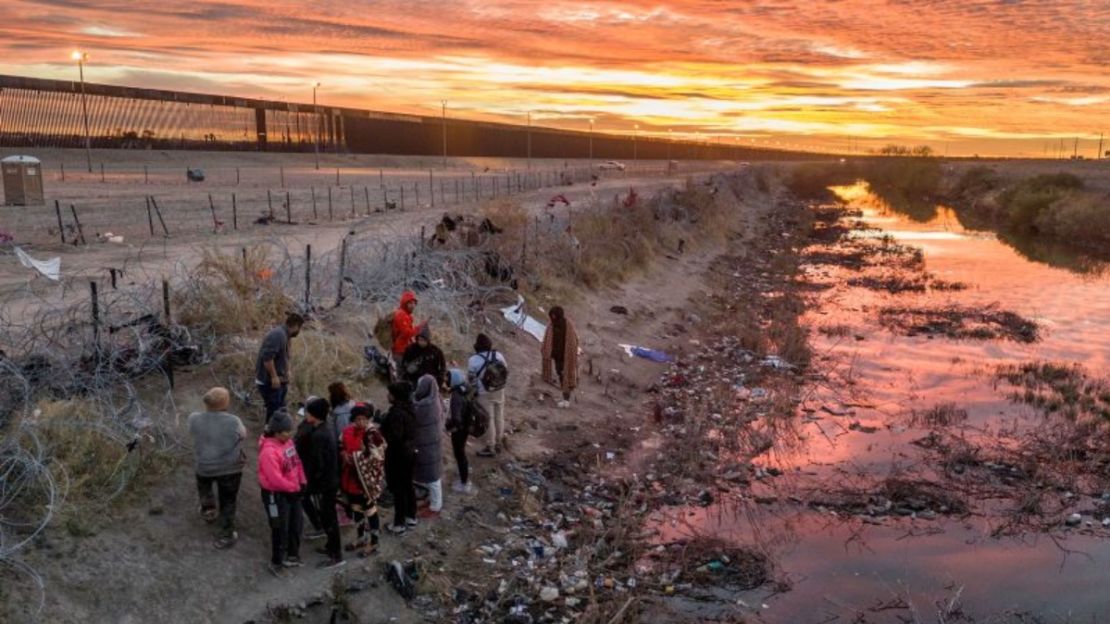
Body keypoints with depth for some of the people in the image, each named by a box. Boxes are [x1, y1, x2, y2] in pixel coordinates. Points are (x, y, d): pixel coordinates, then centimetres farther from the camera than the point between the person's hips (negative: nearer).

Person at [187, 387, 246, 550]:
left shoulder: (194, 419, -18)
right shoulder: (233, 422, -26)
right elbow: (243, 435, -7)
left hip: (204, 466, 3)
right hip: (229, 468, -3)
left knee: (203, 484, 38)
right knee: (227, 503, 15)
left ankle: (208, 510, 54)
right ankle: (224, 537, 25)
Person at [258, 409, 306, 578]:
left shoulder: (288, 441, -3)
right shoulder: (269, 451, -29)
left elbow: (297, 461, 8)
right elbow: (276, 479, -30)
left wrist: (302, 481, -1)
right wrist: (295, 487, -17)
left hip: (292, 490, 8)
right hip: (276, 494, -8)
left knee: (296, 524, 20)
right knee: (280, 529, 5)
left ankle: (292, 554, 41)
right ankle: (276, 563, 25)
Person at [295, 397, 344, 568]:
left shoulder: (317, 436, -25)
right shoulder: (326, 430, 4)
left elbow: (317, 464, -24)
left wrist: (310, 482, -15)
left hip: (322, 484, -9)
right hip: (331, 480, 9)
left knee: (327, 518, 1)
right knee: (329, 516, 22)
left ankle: (336, 555, 10)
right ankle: (332, 546, 36)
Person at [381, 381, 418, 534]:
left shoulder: (396, 412, -24)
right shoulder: (408, 409, 5)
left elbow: (395, 436, -27)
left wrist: (380, 433, -13)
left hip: (397, 455, -9)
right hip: (409, 451, 9)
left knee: (398, 489, 0)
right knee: (408, 485, 19)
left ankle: (399, 524, 7)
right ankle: (411, 517, 30)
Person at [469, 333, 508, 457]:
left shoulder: (473, 360, -16)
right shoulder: (498, 355, -3)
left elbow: (472, 379, -10)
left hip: (484, 394, -5)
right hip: (499, 391, 5)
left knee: (488, 420, 5)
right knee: (499, 417, 17)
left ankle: (490, 448, 14)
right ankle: (499, 443, 31)